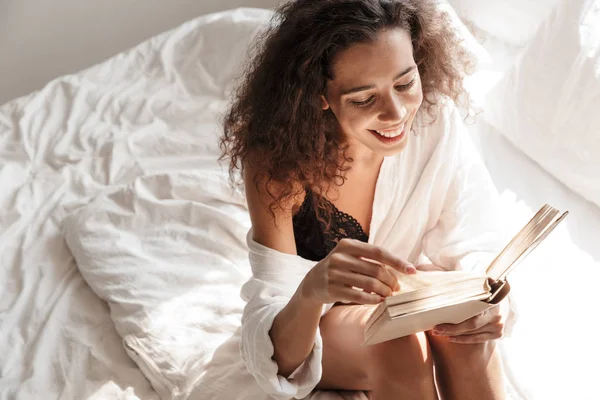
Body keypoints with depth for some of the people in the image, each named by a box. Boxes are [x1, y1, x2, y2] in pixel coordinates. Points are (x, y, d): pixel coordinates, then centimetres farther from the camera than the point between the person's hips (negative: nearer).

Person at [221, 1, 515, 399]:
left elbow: (462, 251, -13)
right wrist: (310, 291, -56)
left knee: (469, 333, -29)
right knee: (398, 342, -32)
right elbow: (280, 358, -32)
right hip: (317, 322, -2)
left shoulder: (435, 117, -22)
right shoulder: (278, 159, -30)